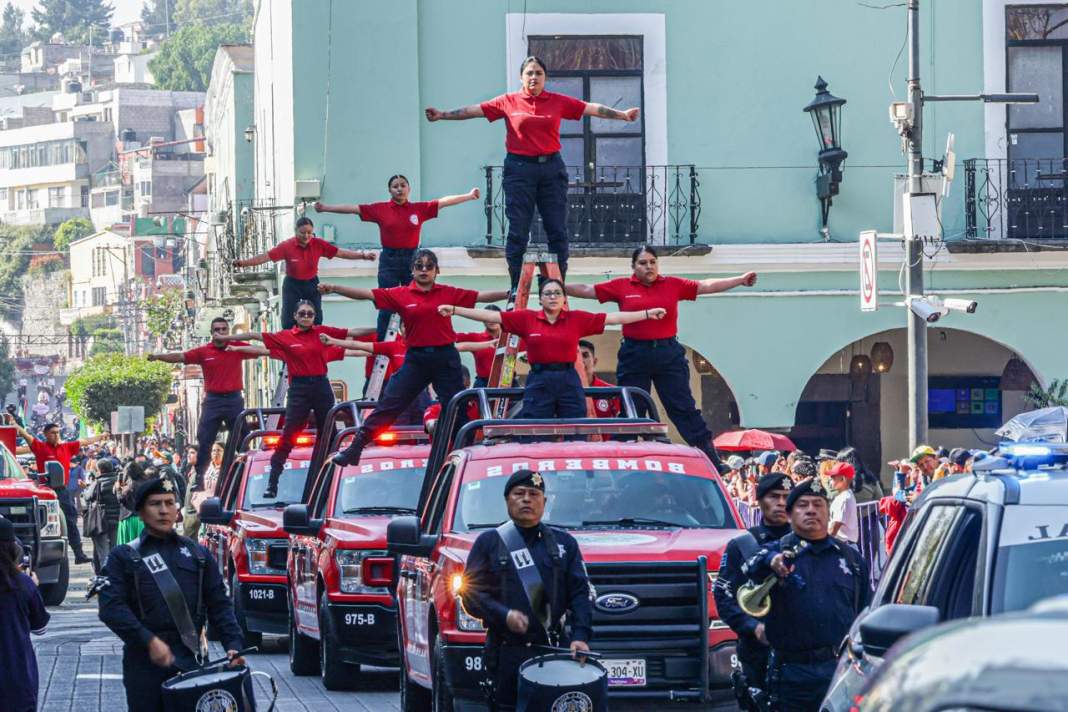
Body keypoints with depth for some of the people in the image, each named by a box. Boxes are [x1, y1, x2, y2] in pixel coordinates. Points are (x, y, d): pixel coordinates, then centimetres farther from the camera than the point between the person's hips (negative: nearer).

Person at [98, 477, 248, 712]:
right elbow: (111, 607, -7)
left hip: (191, 658, 2)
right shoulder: (123, 557, 5)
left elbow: (219, 605, 11)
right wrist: (149, 641, -18)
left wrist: (233, 645, -5)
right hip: (145, 662, -2)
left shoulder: (198, 554, 14)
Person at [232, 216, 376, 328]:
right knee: (289, 323, -3)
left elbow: (340, 252, -12)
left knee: (316, 321, 8)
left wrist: (362, 255, -18)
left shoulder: (318, 244, -15)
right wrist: (243, 263, -33)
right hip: (292, 285, -2)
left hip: (311, 284, 2)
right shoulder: (287, 246, -20)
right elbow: (266, 256, -24)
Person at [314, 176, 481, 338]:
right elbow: (353, 208, -3)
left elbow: (444, 201, 1)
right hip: (389, 260, -1)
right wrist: (326, 208, -6)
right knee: (386, 306, 2)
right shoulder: (379, 209, -1)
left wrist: (469, 196, -3)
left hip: (412, 258, 1)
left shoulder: (420, 208, 2)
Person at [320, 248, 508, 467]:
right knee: (389, 404, -3)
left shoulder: (448, 293, 1)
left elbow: (482, 296, 2)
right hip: (416, 358, 0)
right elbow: (367, 294, -6)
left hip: (445, 357, 0)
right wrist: (334, 288, -14)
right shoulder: (401, 295, -1)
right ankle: (354, 449, -1)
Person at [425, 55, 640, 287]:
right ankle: (516, 288, 7)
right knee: (517, 231, 0)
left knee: (557, 230, 2)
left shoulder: (559, 102, 6)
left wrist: (623, 115, -2)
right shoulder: (509, 102, 3)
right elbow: (474, 110, 1)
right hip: (520, 168, -1)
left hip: (551, 167, 1)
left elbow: (592, 109, 5)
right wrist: (442, 115, -4)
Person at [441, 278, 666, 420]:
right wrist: (455, 310, -6)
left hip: (569, 381, 1)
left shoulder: (576, 319, 4)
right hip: (539, 381, -1)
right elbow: (492, 316, 0)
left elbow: (613, 318, 3)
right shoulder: (527, 318, 3)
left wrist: (648, 314, 0)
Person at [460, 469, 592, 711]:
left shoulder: (564, 543, 17)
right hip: (507, 652, -2)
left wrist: (580, 635, -6)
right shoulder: (489, 542, 10)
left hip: (554, 647, 2)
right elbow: (470, 591, 2)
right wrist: (504, 615, -15)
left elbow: (580, 593, 10)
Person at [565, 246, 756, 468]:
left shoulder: (672, 285, 6)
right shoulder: (621, 287, 3)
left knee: (684, 408, 1)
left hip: (669, 354, 0)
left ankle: (713, 464, 2)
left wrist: (740, 280, 4)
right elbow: (586, 290, 5)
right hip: (634, 355, 0)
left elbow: (706, 286, 7)